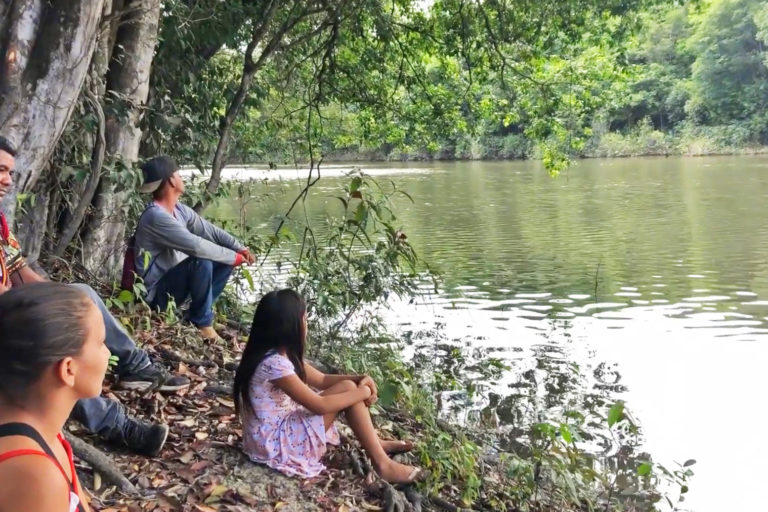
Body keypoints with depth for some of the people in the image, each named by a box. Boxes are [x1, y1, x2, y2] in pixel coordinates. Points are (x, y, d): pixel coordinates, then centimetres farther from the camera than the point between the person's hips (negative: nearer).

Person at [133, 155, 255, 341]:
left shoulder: (179, 210, 3)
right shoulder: (156, 216, -25)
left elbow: (209, 230, 5)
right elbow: (196, 246, -31)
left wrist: (240, 248, -9)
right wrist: (234, 257, -22)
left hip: (174, 280, 9)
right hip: (157, 292, -9)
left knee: (225, 262, 4)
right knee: (202, 262, -31)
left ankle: (195, 316, 5)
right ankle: (202, 322, -12)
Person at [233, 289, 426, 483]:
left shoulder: (283, 353, 4)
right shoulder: (274, 363, -26)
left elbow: (322, 380, 11)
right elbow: (318, 405, -23)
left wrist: (360, 379, -5)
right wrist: (363, 392, -12)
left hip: (284, 426, 9)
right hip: (274, 442, -9)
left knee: (349, 386, 6)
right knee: (348, 389, -13)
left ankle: (375, 444, 18)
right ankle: (383, 464, -6)